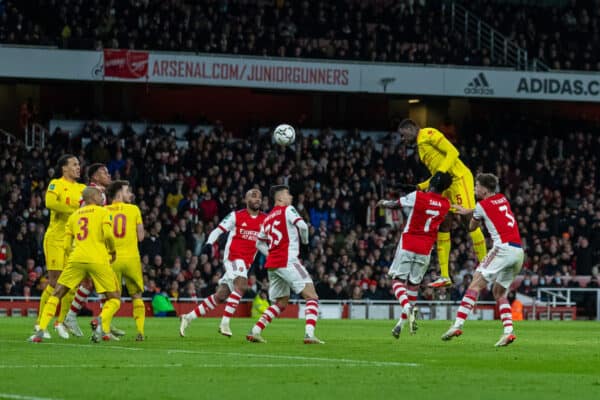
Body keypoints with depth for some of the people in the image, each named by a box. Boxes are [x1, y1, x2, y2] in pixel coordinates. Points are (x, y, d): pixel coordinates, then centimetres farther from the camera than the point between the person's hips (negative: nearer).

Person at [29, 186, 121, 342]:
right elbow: (107, 234, -7)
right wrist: (113, 250, 11)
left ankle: (41, 331, -1)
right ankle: (103, 328, -20)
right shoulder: (102, 212, 10)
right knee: (114, 299, 8)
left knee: (56, 295, 14)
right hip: (98, 259, -3)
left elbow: (66, 246, 18)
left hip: (76, 259, 3)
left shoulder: (74, 216, 22)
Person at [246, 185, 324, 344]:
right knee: (312, 297, -7)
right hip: (287, 262, -8)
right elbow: (302, 225, -15)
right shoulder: (287, 210, -1)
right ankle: (309, 334, -23)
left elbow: (259, 243, 27)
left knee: (281, 303, 20)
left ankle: (255, 331, 11)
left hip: (272, 264, 8)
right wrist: (305, 240, 4)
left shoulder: (268, 218, 21)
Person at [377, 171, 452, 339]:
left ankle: (407, 307, -31)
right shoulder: (446, 205, 1)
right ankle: (401, 324, 14)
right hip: (425, 249, 4)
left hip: (407, 245, -3)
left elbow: (394, 204, 4)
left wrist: (383, 203, 27)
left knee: (398, 280, -1)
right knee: (414, 285, 12)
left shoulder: (417, 197, -10)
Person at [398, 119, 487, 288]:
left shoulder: (428, 134, -4)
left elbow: (453, 152, -14)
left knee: (469, 221, -12)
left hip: (459, 178, -10)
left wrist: (441, 172, -22)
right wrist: (421, 187, 13)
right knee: (443, 226, 5)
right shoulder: (420, 146, 24)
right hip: (447, 185, 10)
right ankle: (444, 276, 6)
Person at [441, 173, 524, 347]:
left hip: (503, 248, -7)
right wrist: (467, 211, 43)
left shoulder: (482, 205, 1)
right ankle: (508, 331, -1)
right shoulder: (502, 199, 20)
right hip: (519, 250, 7)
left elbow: (472, 227, 17)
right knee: (499, 292, 15)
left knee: (476, 285, -10)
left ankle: (458, 324, -20)